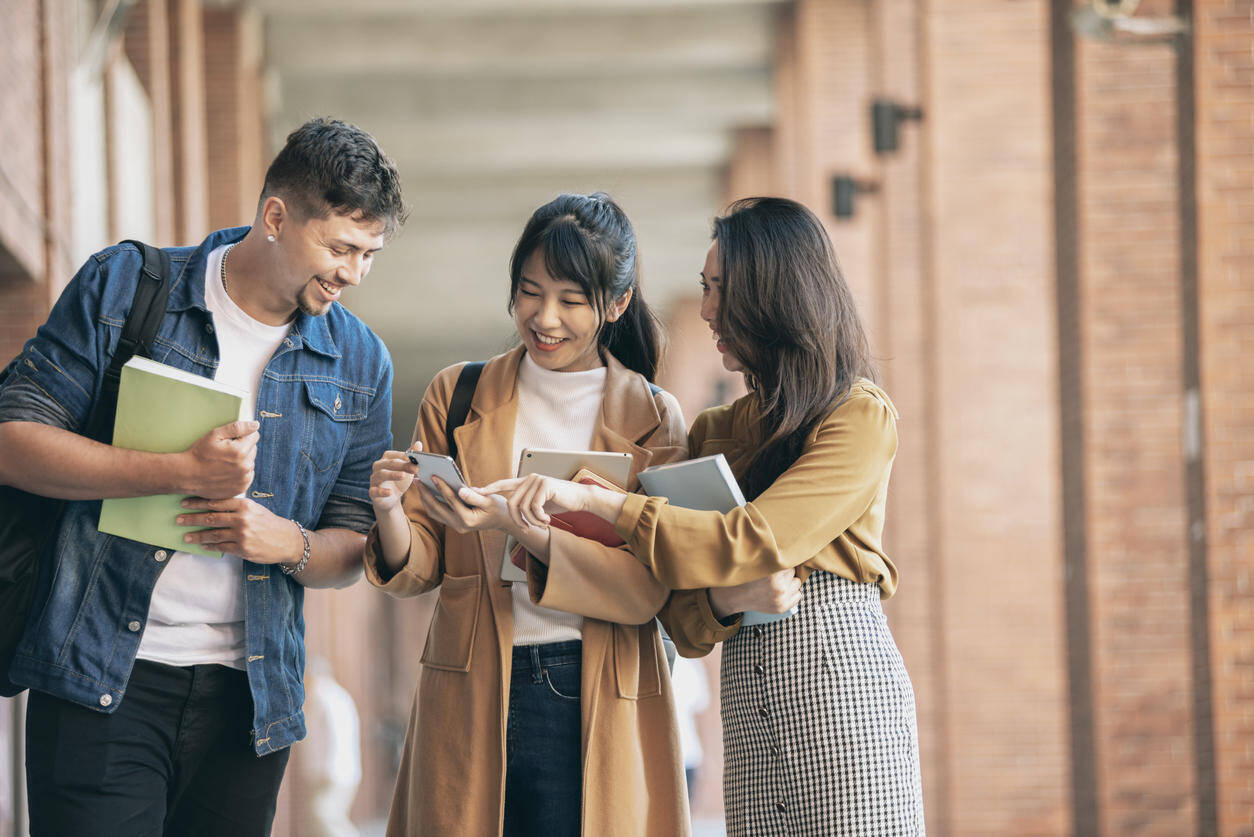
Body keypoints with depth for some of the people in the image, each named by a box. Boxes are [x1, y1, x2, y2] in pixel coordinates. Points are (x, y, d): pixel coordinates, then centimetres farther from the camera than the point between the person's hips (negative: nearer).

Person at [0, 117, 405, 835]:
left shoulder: (361, 364, 9)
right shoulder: (124, 287, 0)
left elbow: (355, 550, 13)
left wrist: (288, 543, -11)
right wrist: (184, 472, -17)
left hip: (252, 693, 3)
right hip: (103, 681, -3)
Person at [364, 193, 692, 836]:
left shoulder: (652, 420, 3)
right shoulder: (457, 397, 8)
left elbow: (646, 587, -8)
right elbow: (418, 570, 7)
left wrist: (515, 524, -20)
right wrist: (390, 512, -17)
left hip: (600, 706, -1)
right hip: (471, 696, 1)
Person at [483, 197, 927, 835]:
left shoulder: (860, 415, -2)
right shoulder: (713, 434, 18)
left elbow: (757, 541, -16)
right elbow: (682, 615, 13)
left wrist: (592, 500, -16)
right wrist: (729, 598, -11)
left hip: (841, 681, -5)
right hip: (748, 695, 5)